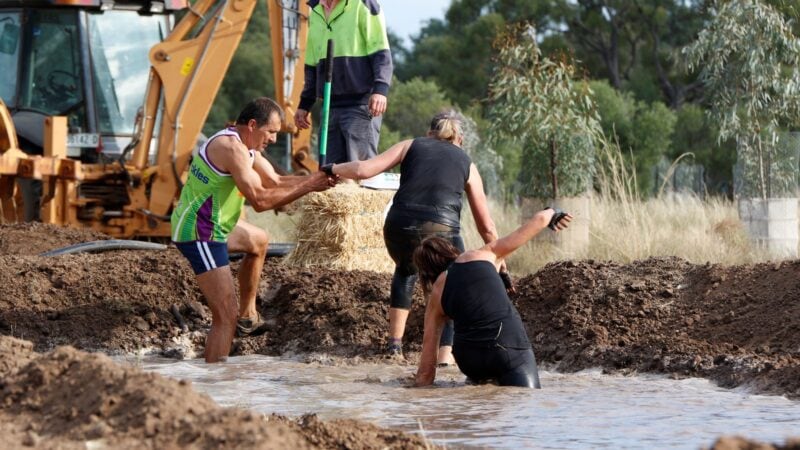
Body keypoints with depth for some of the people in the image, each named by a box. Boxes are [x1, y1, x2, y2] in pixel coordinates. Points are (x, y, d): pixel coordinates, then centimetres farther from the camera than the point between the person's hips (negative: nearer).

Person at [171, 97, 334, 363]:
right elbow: (260, 200, -27)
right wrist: (307, 187, -22)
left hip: (212, 227, 11)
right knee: (226, 318, -15)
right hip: (200, 237, -11)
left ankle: (247, 316, 41)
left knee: (258, 241, 37)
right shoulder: (232, 148, -23)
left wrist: (313, 180, -4)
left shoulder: (245, 146, 9)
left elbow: (275, 183, 10)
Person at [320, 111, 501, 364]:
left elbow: (363, 170, 7)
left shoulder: (411, 146, 20)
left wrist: (333, 170, 25)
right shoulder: (466, 164, 20)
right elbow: (486, 226, 21)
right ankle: (446, 352, 1)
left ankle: (395, 343, 29)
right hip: (441, 232, -2)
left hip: (398, 229, 2)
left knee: (406, 270, 34)